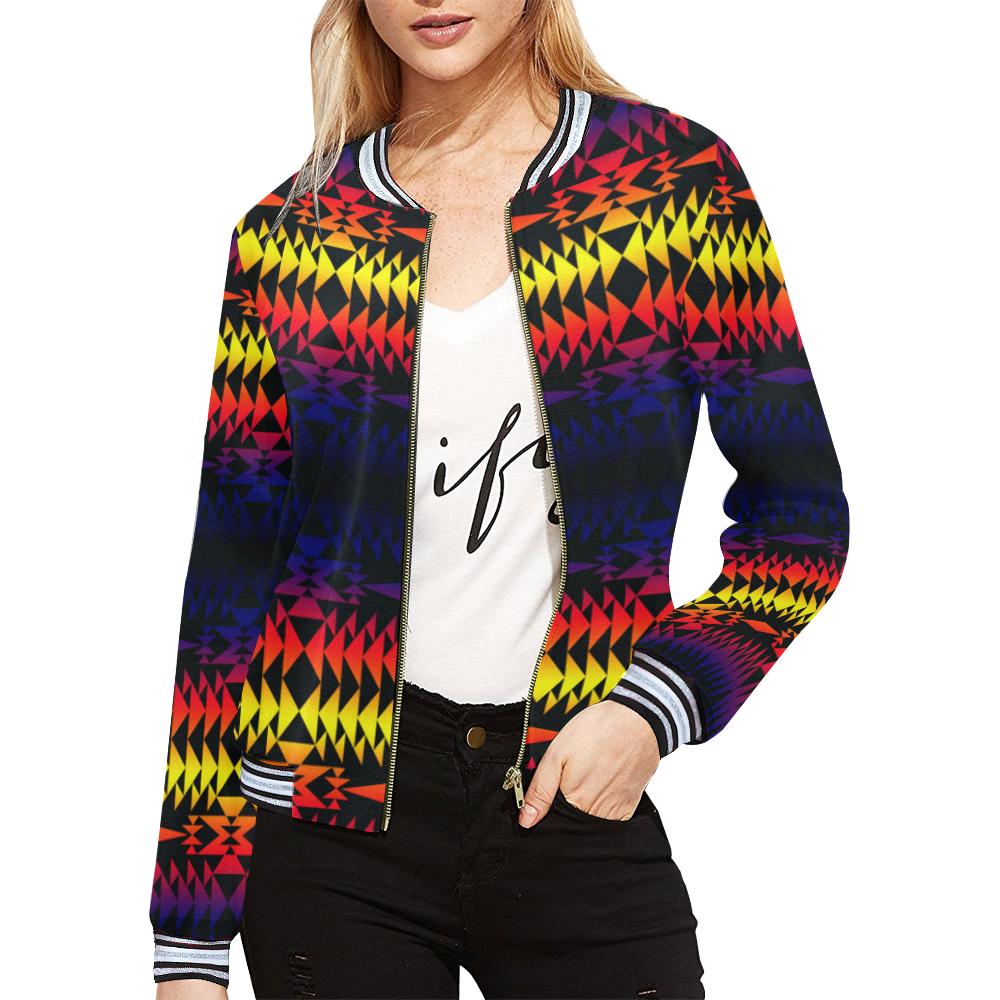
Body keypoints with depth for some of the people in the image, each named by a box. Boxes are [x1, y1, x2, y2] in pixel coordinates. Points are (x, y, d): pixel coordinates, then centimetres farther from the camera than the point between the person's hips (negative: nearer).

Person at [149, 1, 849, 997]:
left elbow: (798, 518, 3)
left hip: (585, 811, 0)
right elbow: (229, 580, 3)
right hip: (333, 812, 1)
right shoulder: (288, 233, 2)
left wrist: (654, 704, -14)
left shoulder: (678, 179, -1)